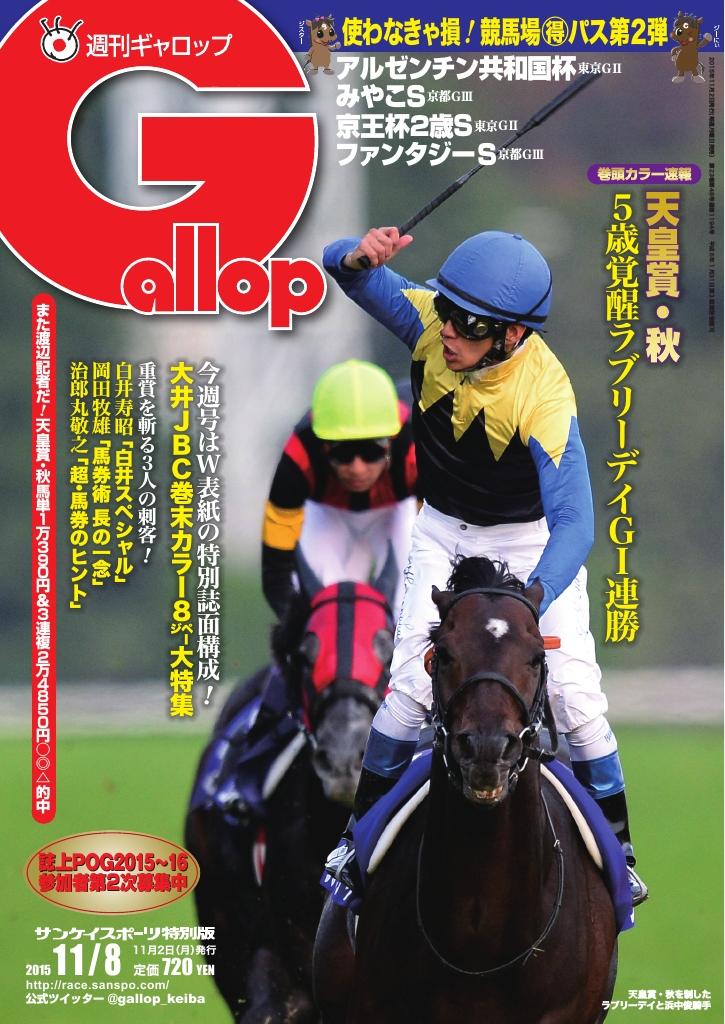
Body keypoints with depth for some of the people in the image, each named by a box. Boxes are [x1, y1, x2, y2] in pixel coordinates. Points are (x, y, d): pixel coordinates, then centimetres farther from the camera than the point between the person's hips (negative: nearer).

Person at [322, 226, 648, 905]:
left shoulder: (544, 395, -35)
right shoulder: (430, 320, -23)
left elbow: (573, 523, -40)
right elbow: (345, 270, -13)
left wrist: (530, 603, -56)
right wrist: (360, 256, -39)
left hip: (532, 538, -3)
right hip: (444, 530, 3)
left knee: (575, 693, -9)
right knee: (412, 682, -6)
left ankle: (615, 851, 6)